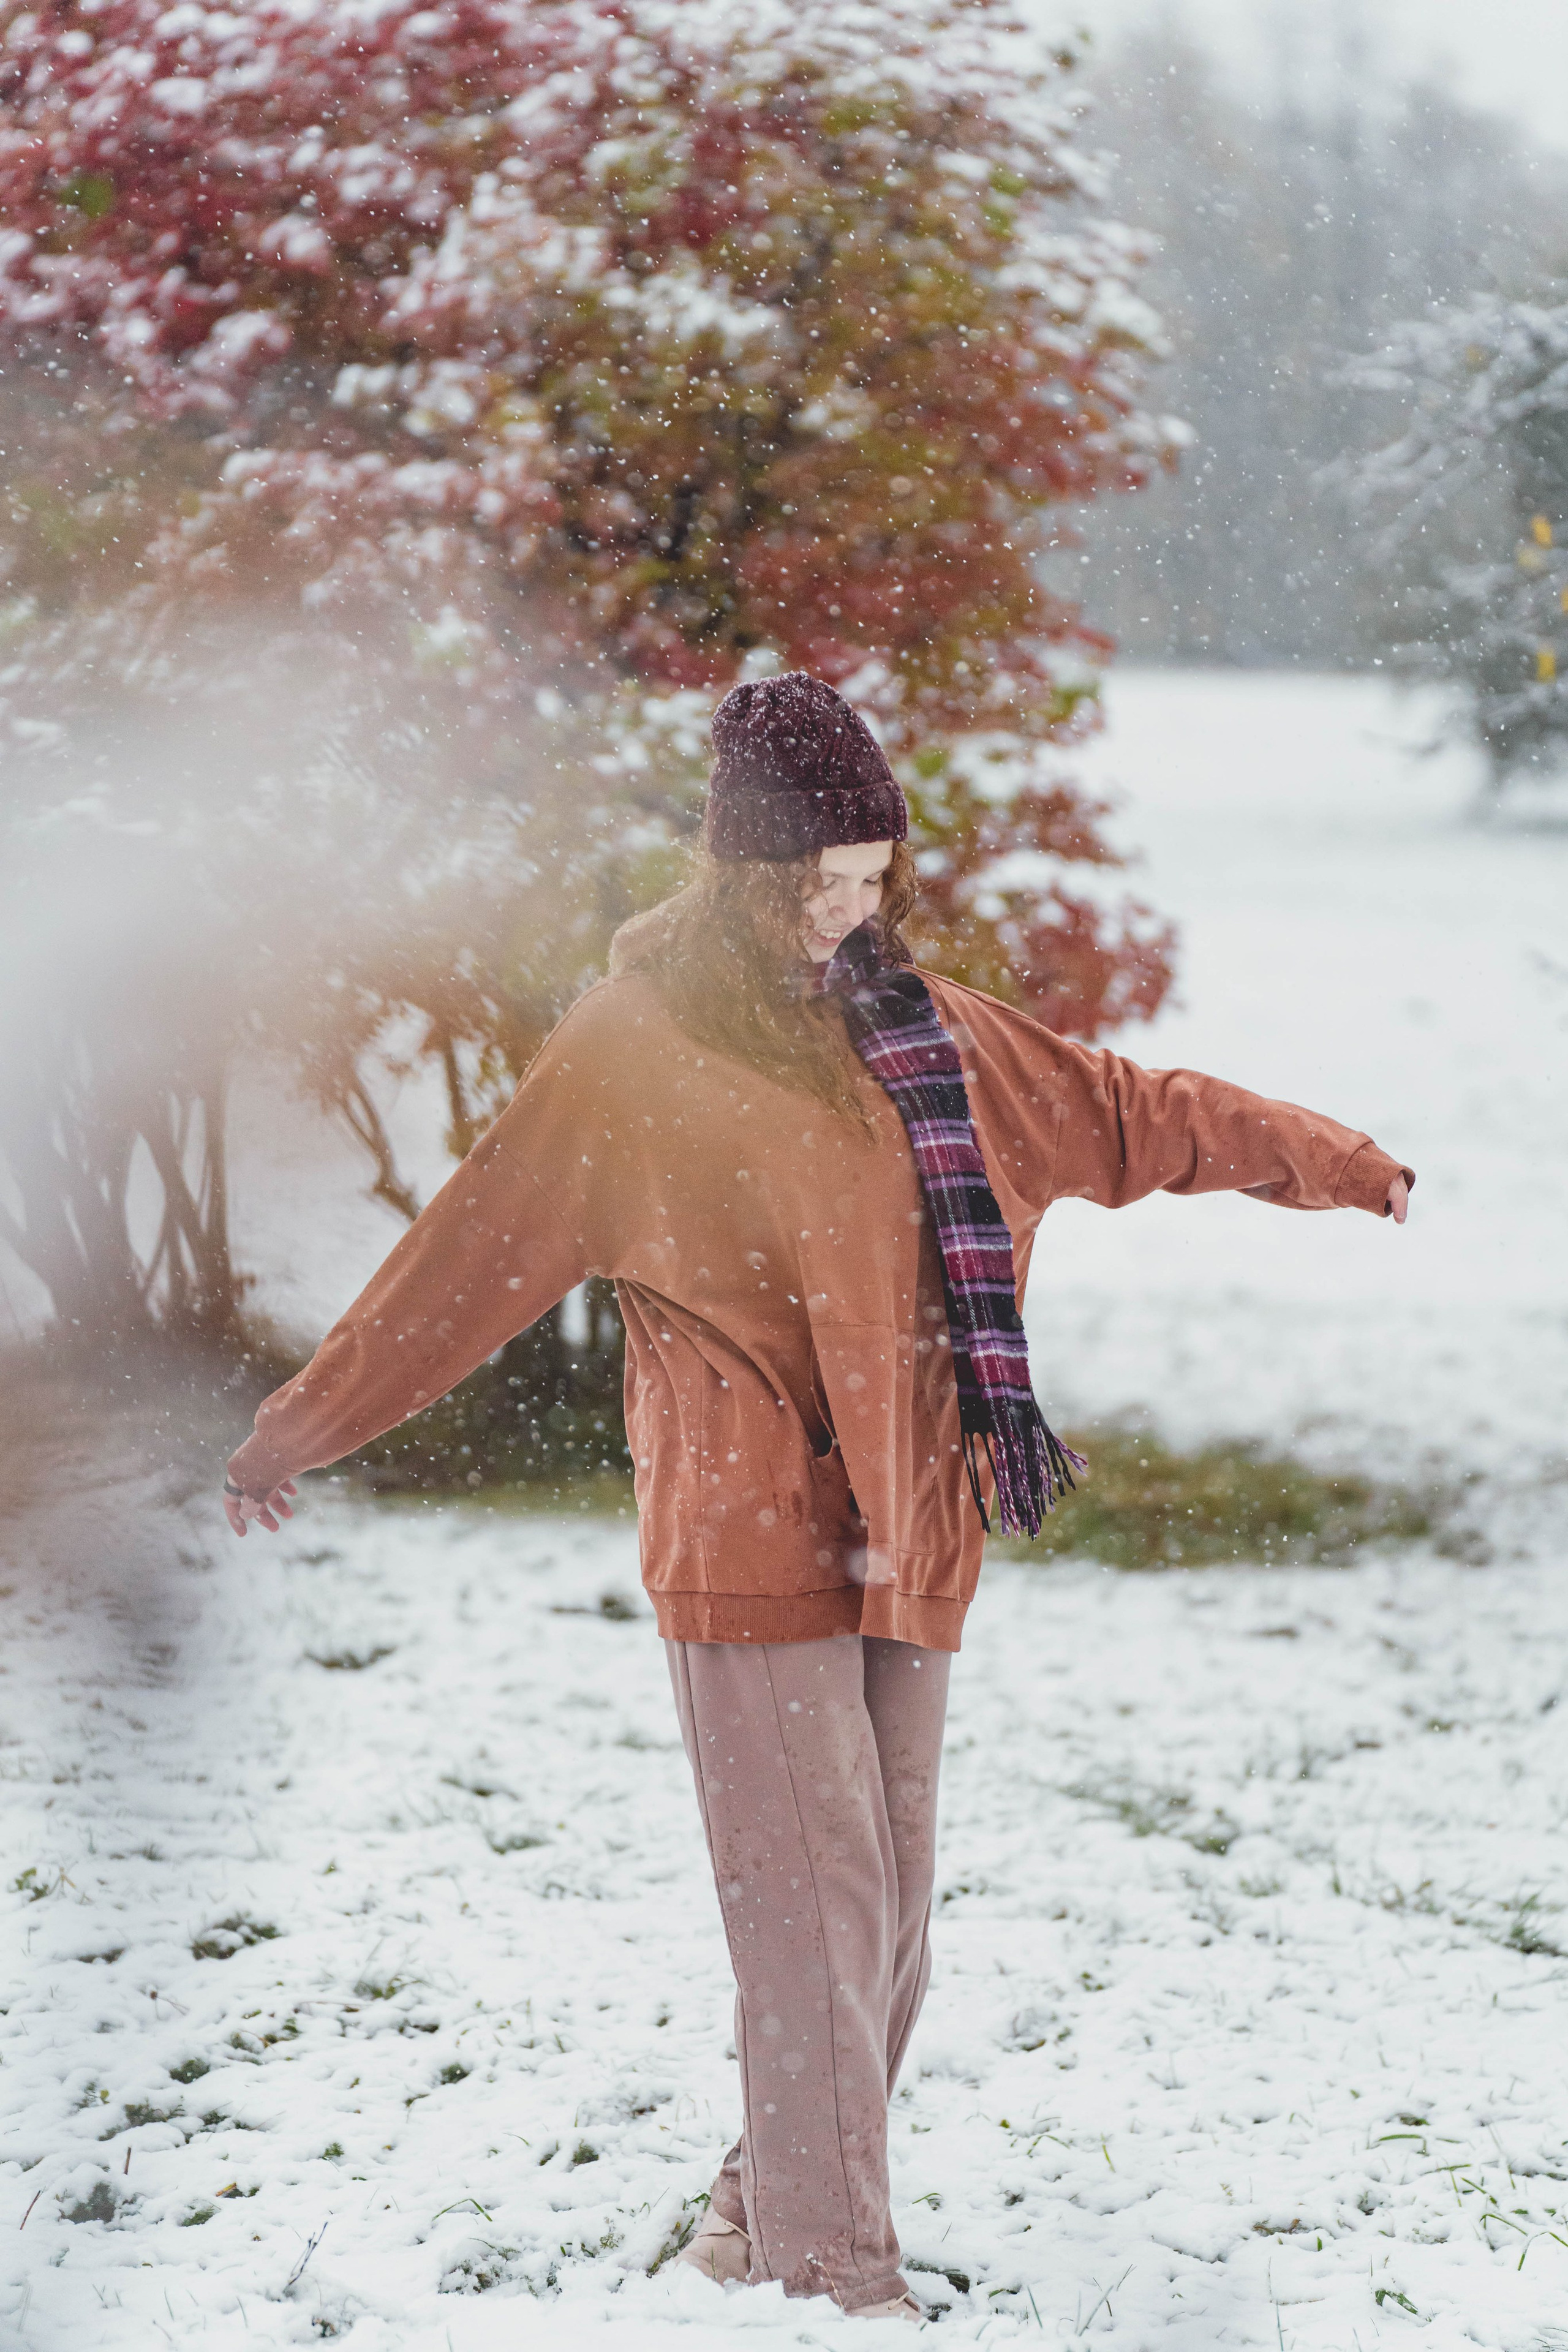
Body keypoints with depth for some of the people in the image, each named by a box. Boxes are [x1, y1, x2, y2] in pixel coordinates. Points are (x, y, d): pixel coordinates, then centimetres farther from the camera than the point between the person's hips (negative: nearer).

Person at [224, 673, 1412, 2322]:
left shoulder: (916, 1028, 11)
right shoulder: (634, 1045, -5)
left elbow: (1117, 1115, 23)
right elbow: (471, 1256, 0)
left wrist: (1325, 1163, 28)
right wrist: (301, 1429, 4)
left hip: (902, 1540, 6)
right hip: (749, 1544, -6)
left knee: (886, 1917, 9)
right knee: (812, 1908, -9)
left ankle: (767, 2217, 24)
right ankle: (830, 2275, -3)